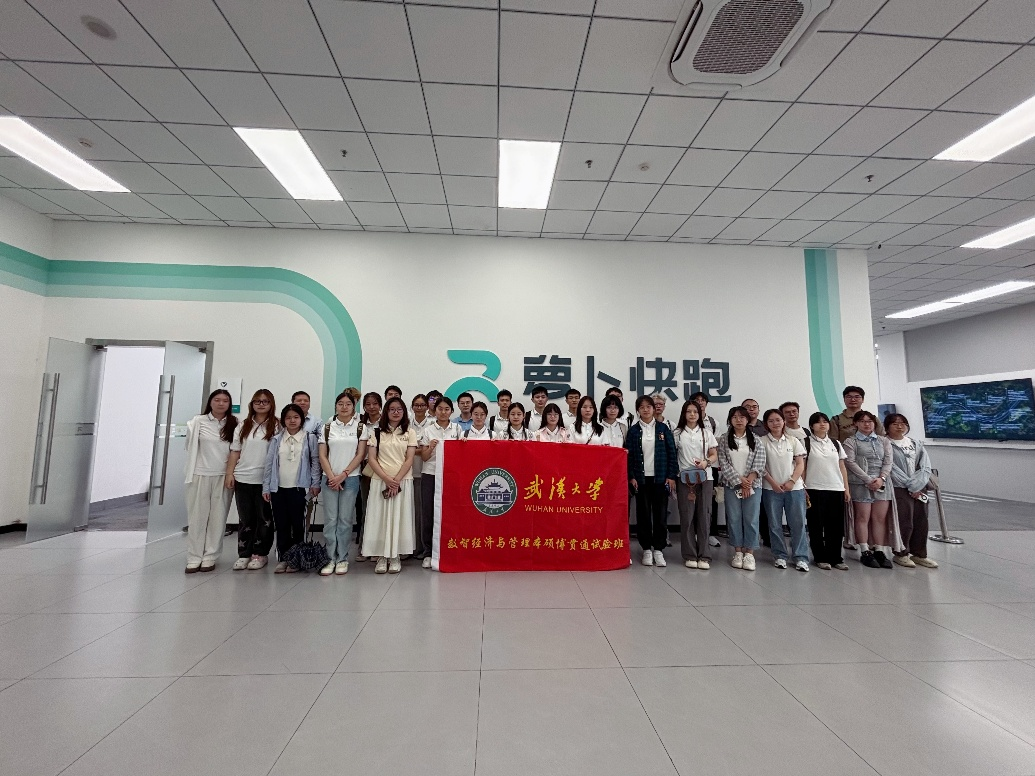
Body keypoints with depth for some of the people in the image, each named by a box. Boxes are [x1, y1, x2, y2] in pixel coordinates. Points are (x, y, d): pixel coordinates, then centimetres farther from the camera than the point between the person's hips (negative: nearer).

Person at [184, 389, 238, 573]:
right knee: (197, 517, 5)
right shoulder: (198, 421, 0)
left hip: (223, 476, 1)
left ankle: (210, 557, 14)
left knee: (218, 518, 4)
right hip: (200, 475, 0)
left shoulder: (235, 423, 2)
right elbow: (191, 445, 6)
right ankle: (194, 558, 14)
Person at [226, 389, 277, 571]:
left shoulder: (277, 426, -2)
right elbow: (235, 452, 10)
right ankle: (244, 554, 21)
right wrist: (229, 473, 2)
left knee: (264, 518, 6)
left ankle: (260, 553, 18)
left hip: (265, 480, -3)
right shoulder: (243, 426, 10)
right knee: (245, 518, 11)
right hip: (243, 479, 3)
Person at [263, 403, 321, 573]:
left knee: (298, 524, 6)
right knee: (281, 525, 9)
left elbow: (315, 461, -1)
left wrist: (315, 483, -5)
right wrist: (266, 487, 5)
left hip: (299, 488, -2)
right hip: (278, 488, 3)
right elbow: (269, 463, 7)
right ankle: (283, 558, 20)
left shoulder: (310, 438, -1)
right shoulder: (276, 439, 6)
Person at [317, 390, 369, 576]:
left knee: (345, 519, 3)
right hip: (329, 478, 1)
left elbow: (360, 455, -2)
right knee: (330, 519, 2)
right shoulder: (328, 427, 7)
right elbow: (322, 456, 4)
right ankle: (331, 559, 13)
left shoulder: (361, 427, 2)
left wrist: (343, 475, -9)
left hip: (350, 478, -1)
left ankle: (342, 559, 14)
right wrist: (332, 476, -7)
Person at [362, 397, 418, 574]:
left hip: (403, 481, -1)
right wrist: (386, 479, -11)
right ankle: (382, 556, 13)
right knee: (380, 518, 2)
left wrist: (397, 480, -13)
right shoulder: (377, 432, 6)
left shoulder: (410, 433, 5)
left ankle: (395, 556, 12)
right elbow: (371, 458, 0)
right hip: (380, 481, 1)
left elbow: (409, 460, -2)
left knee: (399, 518, 2)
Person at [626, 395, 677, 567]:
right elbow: (628, 454, 1)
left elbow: (671, 452, 3)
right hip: (641, 478, 0)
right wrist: (631, 477, -6)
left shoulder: (663, 428, 4)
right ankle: (646, 549, 17)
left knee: (660, 514, 3)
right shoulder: (633, 430, 3)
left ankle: (658, 549, 15)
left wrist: (671, 476, -3)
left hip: (660, 477, 0)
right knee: (643, 513, 5)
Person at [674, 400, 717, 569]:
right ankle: (690, 555, 11)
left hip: (705, 478, 1)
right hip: (684, 478, -1)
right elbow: (672, 457, 5)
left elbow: (714, 455, 9)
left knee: (704, 516, 1)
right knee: (687, 517, 1)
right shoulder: (677, 434, 5)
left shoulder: (707, 433, 9)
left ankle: (704, 555, 11)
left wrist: (706, 462, -12)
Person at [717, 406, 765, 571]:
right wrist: (739, 480, -11)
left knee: (751, 519, 1)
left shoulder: (756, 440, 5)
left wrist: (748, 482, -13)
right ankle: (738, 552, 14)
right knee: (734, 519, 4)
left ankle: (749, 553, 11)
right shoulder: (724, 440, 3)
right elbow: (723, 463, -4)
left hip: (752, 486, 0)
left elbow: (759, 464, -3)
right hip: (731, 485, 0)